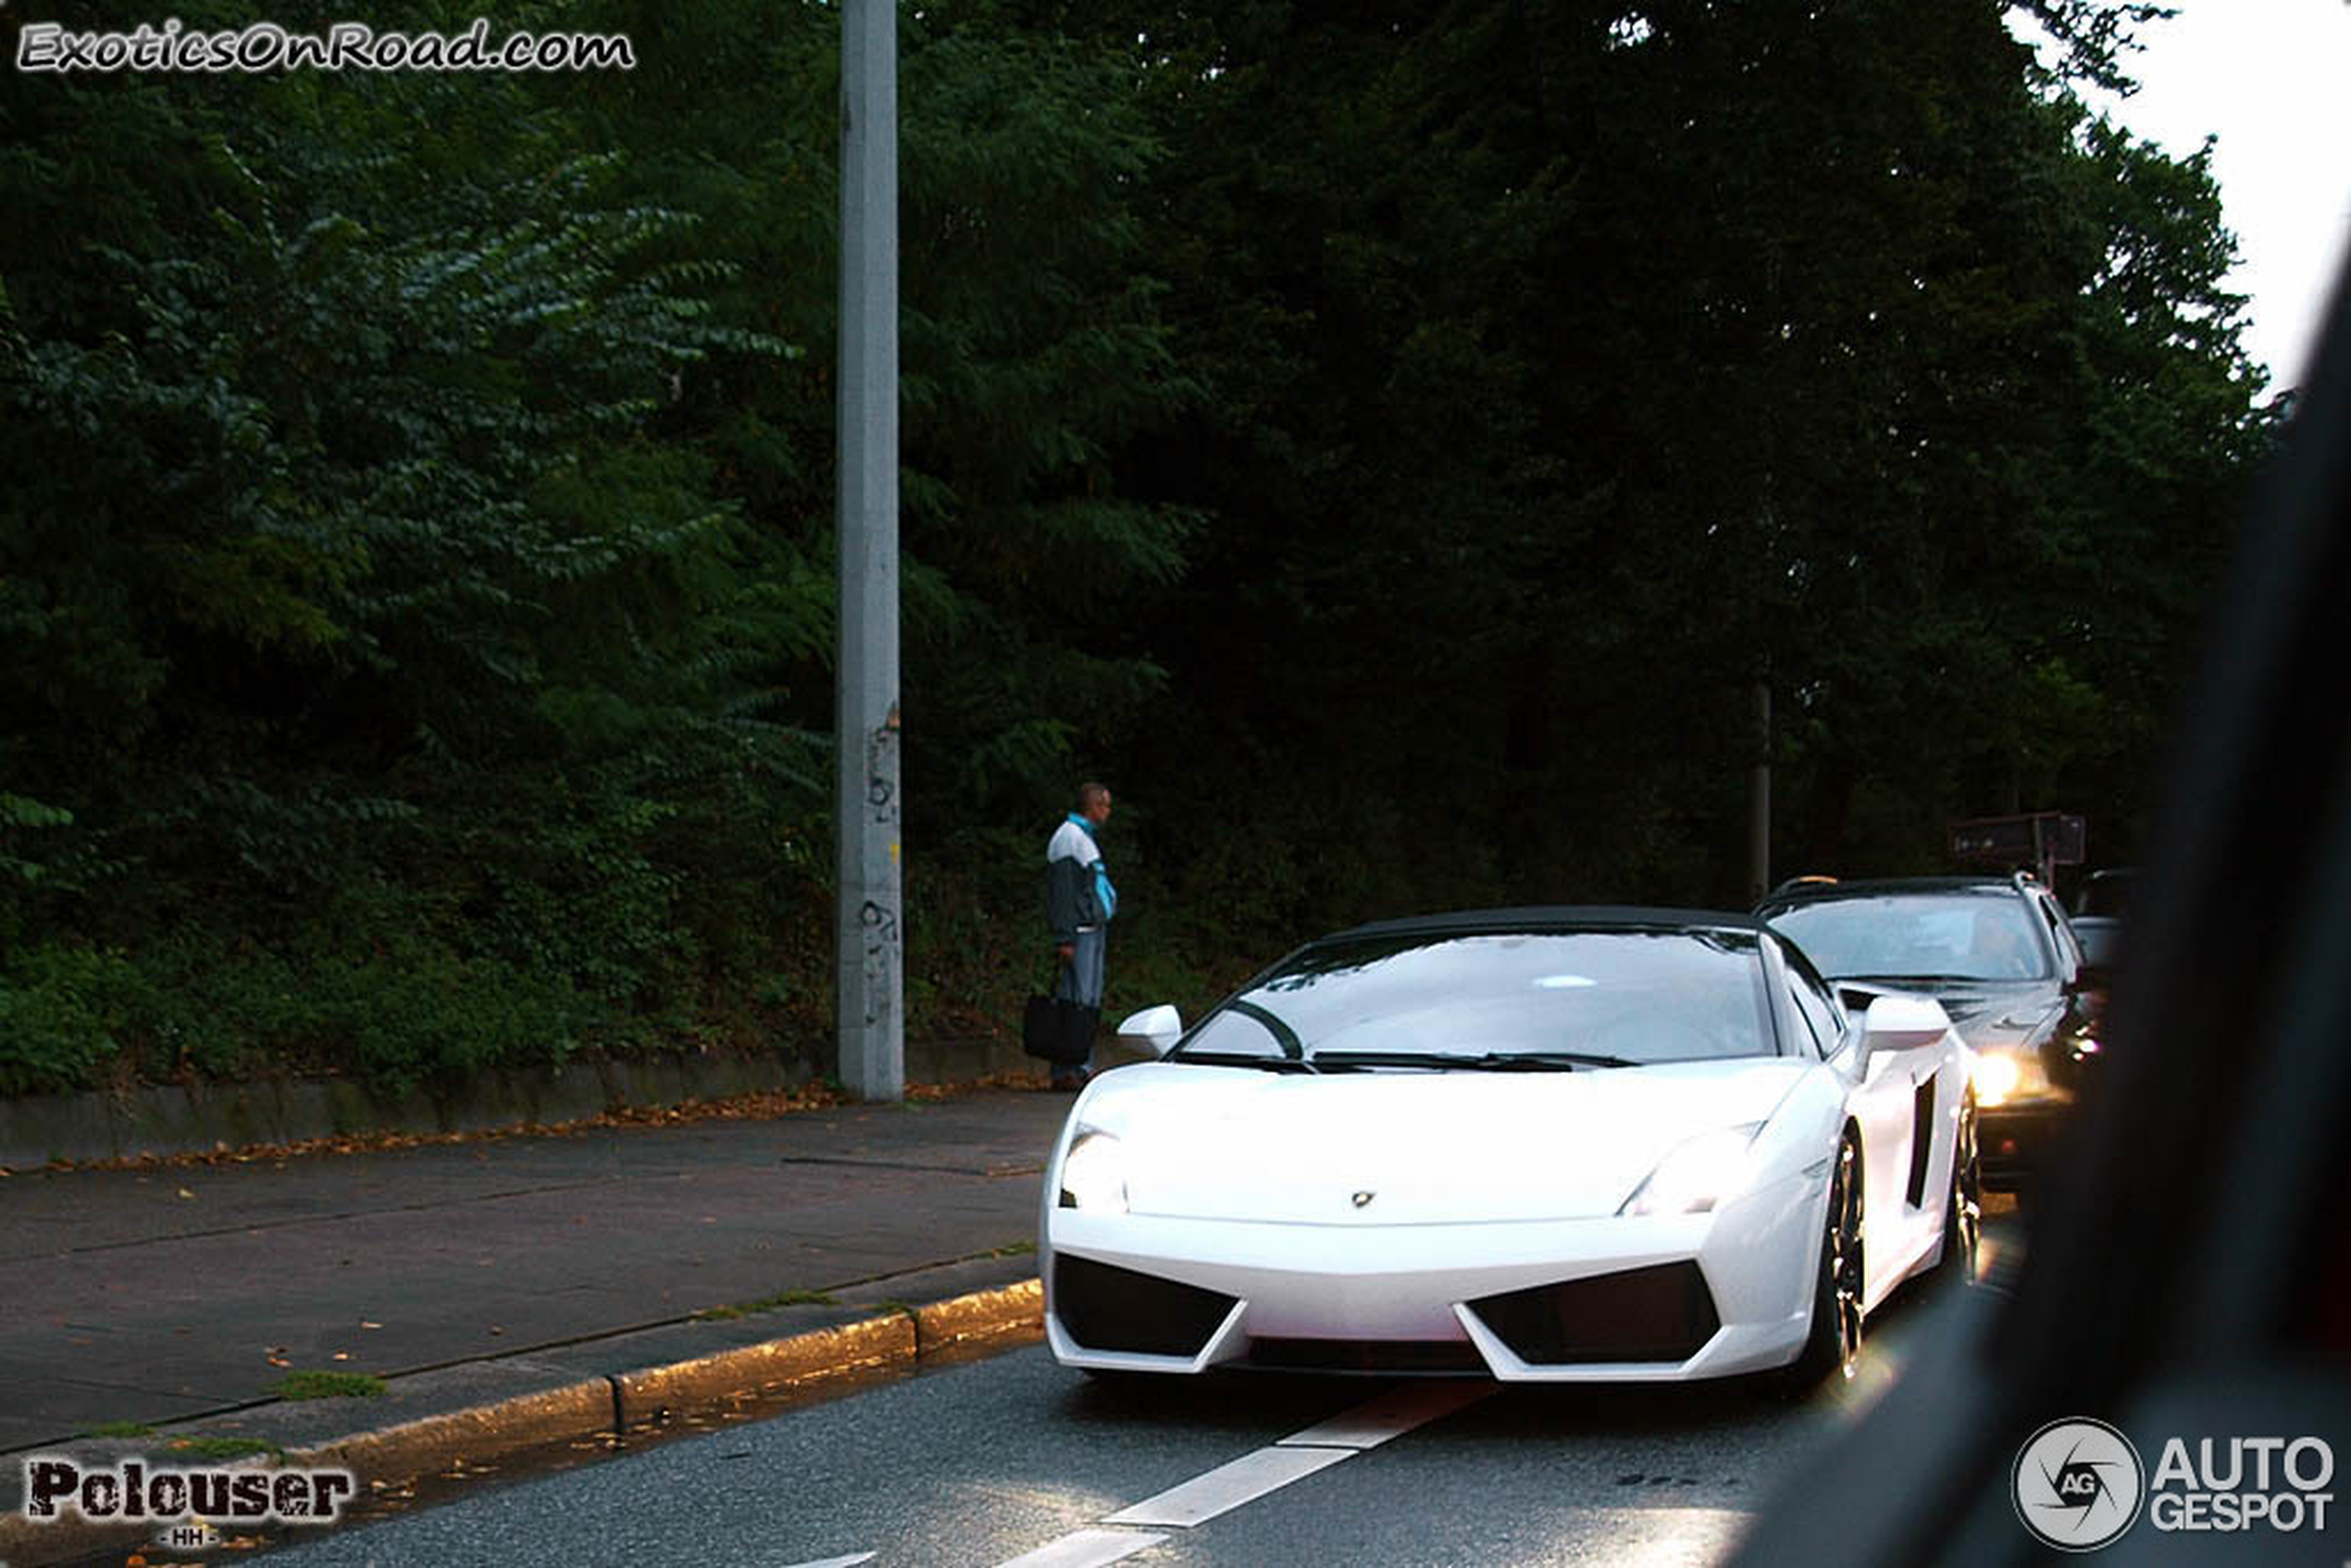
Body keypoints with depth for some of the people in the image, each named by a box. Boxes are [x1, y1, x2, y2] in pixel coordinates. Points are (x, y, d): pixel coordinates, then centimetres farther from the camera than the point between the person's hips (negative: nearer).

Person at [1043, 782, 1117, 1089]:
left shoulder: (1086, 838, 20)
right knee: (1076, 1001, -12)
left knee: (1091, 1002, 10)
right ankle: (1065, 1071, -13)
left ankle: (1084, 1067, 13)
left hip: (1093, 930, 10)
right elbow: (1063, 891, -17)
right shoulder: (1069, 837, -11)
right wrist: (1064, 938, -22)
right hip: (1079, 933, -10)